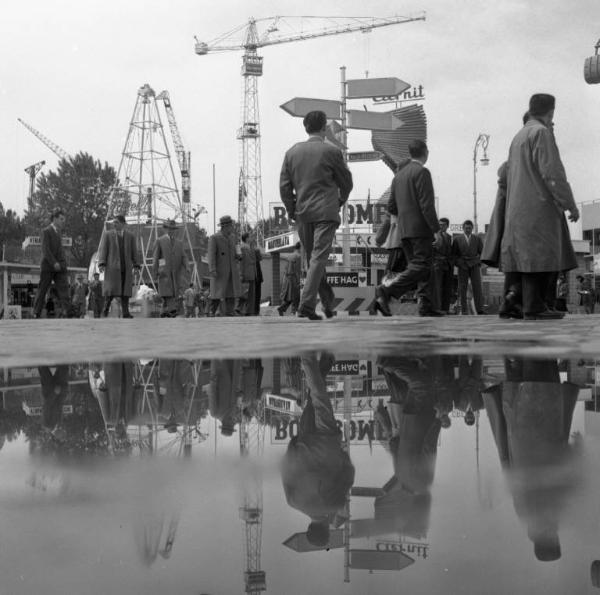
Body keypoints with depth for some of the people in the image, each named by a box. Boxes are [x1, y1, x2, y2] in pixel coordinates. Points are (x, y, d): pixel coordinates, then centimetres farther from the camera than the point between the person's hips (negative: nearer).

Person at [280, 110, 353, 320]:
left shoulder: (292, 152, 6)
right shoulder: (331, 152, -4)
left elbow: (284, 186, 4)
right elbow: (346, 182, 4)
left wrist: (292, 210, 13)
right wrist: (340, 201, 22)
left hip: (302, 213, 4)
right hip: (326, 212, -4)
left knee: (313, 259, 15)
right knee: (318, 258, -7)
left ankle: (328, 301, 25)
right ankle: (306, 305, -16)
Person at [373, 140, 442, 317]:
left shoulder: (399, 175, 15)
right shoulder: (422, 172, -9)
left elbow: (391, 207, 15)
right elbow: (426, 204, -17)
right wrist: (436, 228, -15)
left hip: (404, 229, 8)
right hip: (420, 228, -8)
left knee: (420, 268, 11)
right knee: (420, 267, -10)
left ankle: (426, 305, 7)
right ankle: (386, 290, -23)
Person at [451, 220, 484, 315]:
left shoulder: (477, 239, 12)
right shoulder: (457, 239, 8)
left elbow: (482, 252, 13)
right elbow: (453, 254, 7)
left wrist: (477, 260, -2)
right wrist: (459, 263, -6)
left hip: (474, 266, 0)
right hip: (462, 267, 0)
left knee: (477, 287, -10)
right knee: (462, 288, -5)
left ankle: (480, 310, -13)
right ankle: (464, 310, -4)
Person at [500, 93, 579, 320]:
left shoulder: (518, 137, 21)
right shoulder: (541, 132, -8)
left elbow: (510, 177, 23)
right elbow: (552, 172, -16)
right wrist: (570, 204, -12)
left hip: (520, 207, 9)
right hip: (539, 205, -9)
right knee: (540, 256, -8)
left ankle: (519, 294, 1)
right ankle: (533, 306, -9)